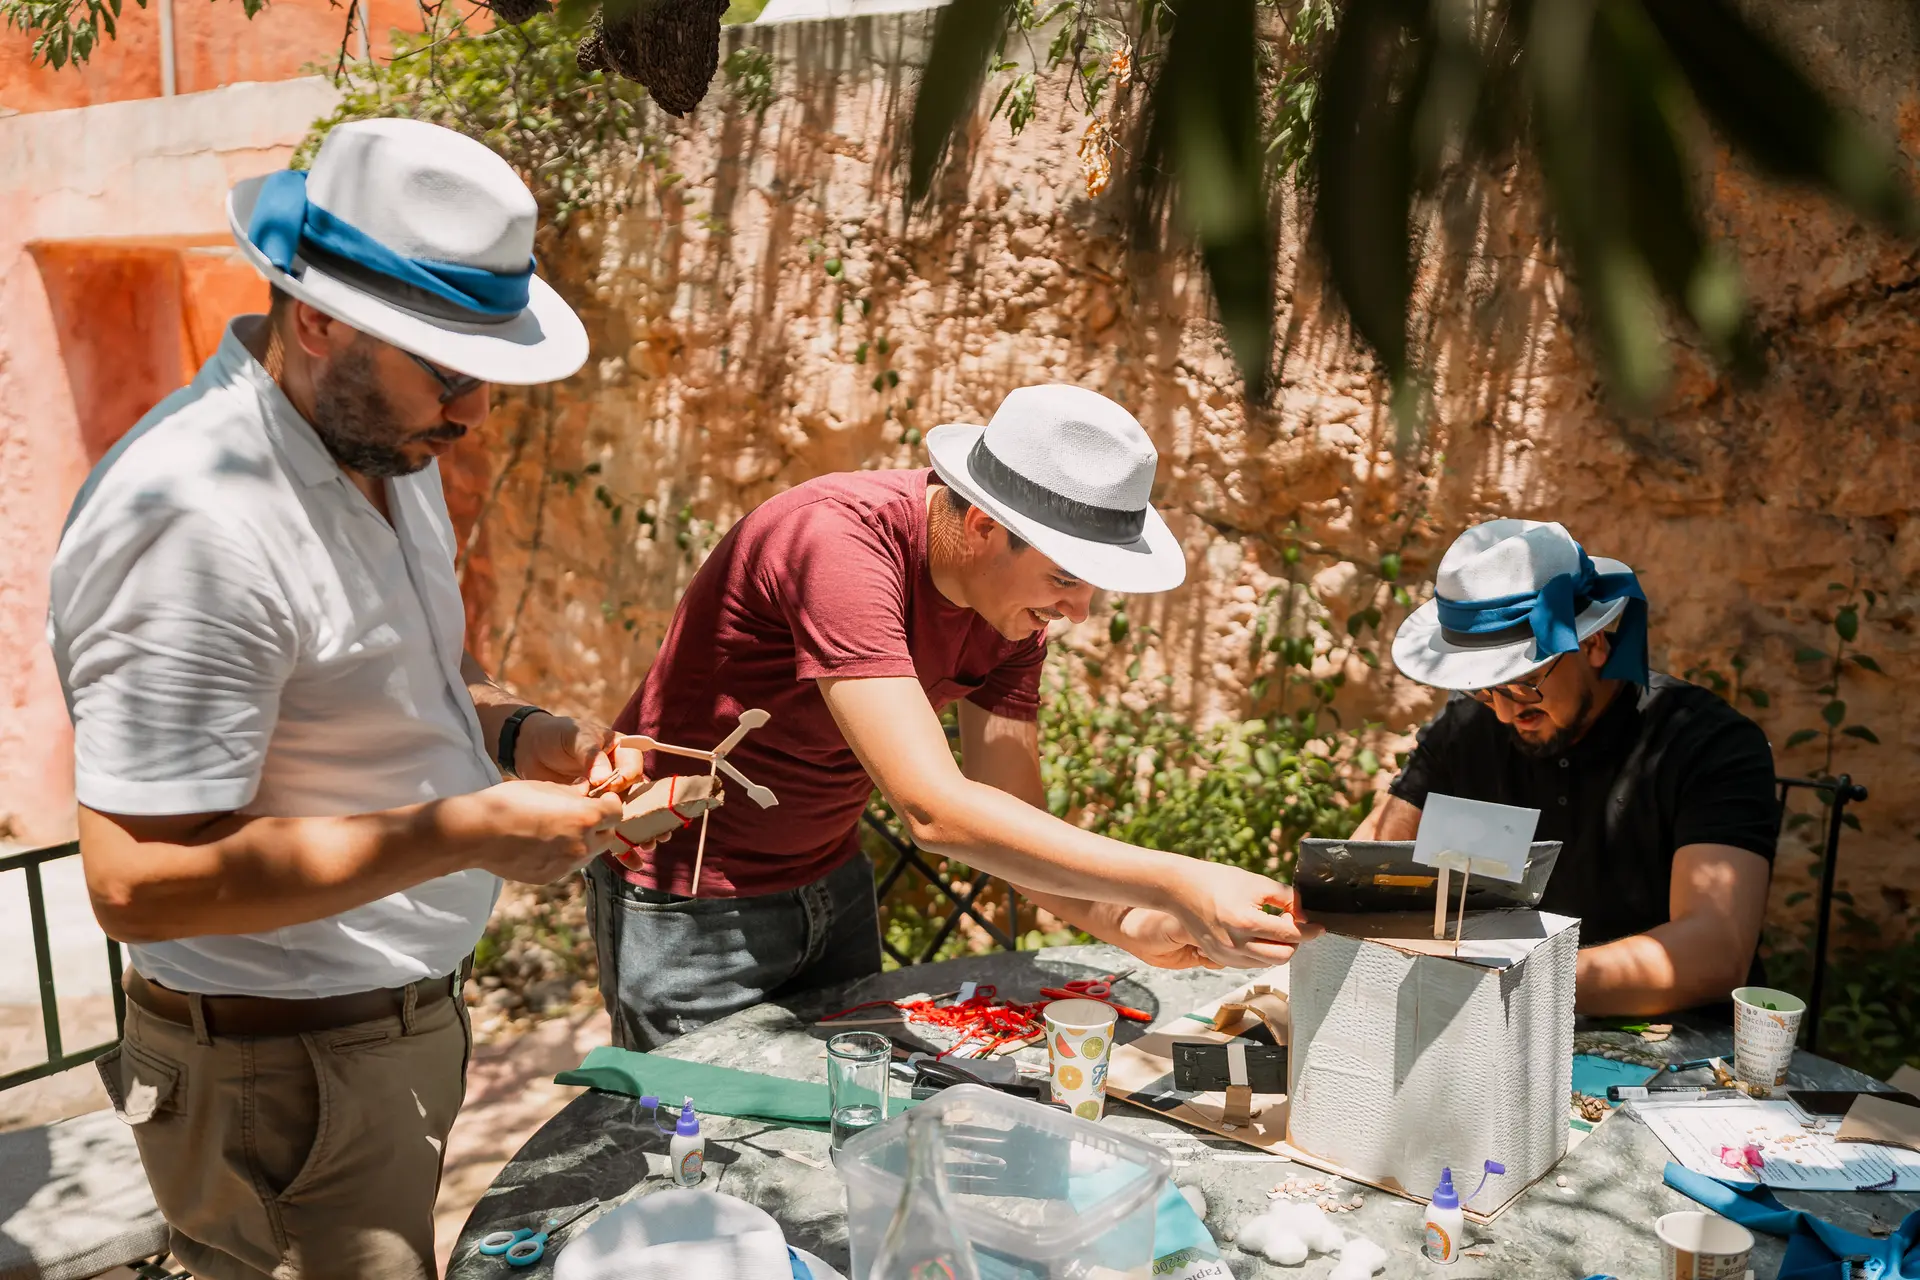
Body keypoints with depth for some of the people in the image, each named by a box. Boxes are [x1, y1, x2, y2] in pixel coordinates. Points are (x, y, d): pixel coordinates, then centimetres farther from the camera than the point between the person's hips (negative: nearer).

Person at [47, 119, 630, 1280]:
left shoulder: (384, 439, 2)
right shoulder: (199, 521, -27)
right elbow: (139, 883, -27)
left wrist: (513, 730, -4)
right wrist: (464, 832, -27)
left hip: (407, 1017, 8)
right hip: (287, 1082, -8)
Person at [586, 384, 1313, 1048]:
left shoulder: (1017, 596, -8)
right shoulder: (838, 541, -32)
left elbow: (1015, 822, -8)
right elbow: (934, 811, -39)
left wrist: (1126, 922, -25)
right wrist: (1173, 882, -41)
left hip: (829, 884, 7)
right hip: (692, 909, -6)